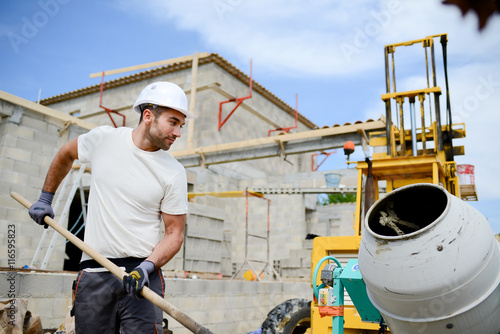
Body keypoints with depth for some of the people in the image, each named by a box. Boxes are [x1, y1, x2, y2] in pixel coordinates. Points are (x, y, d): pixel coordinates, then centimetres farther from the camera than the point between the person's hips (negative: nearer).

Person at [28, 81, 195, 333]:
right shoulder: (103, 138, 0)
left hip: (142, 274, -1)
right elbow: (65, 154, 22)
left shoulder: (174, 173, -5)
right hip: (93, 273, 2)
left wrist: (147, 266, -17)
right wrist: (46, 198, 25)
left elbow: (175, 233, -2)